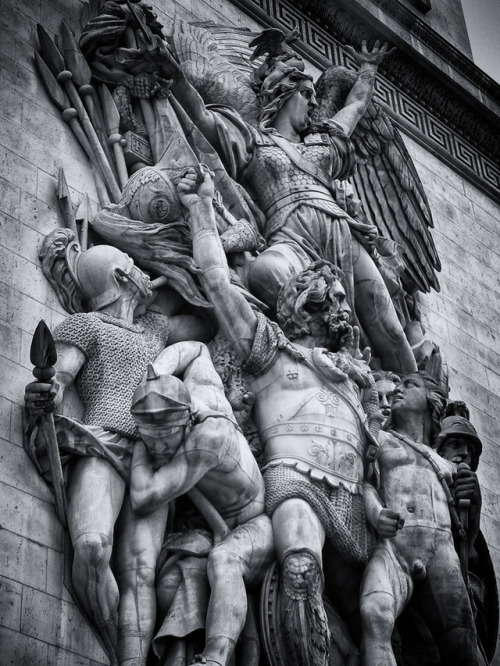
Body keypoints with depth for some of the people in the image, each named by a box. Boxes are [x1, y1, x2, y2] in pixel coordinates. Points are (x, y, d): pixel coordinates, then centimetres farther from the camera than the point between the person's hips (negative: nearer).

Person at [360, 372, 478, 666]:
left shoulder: (445, 464, 33)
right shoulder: (380, 439, 25)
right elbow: (365, 481, 8)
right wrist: (376, 513, -11)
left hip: (441, 548, 3)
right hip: (391, 545, -3)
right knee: (375, 616, -35)